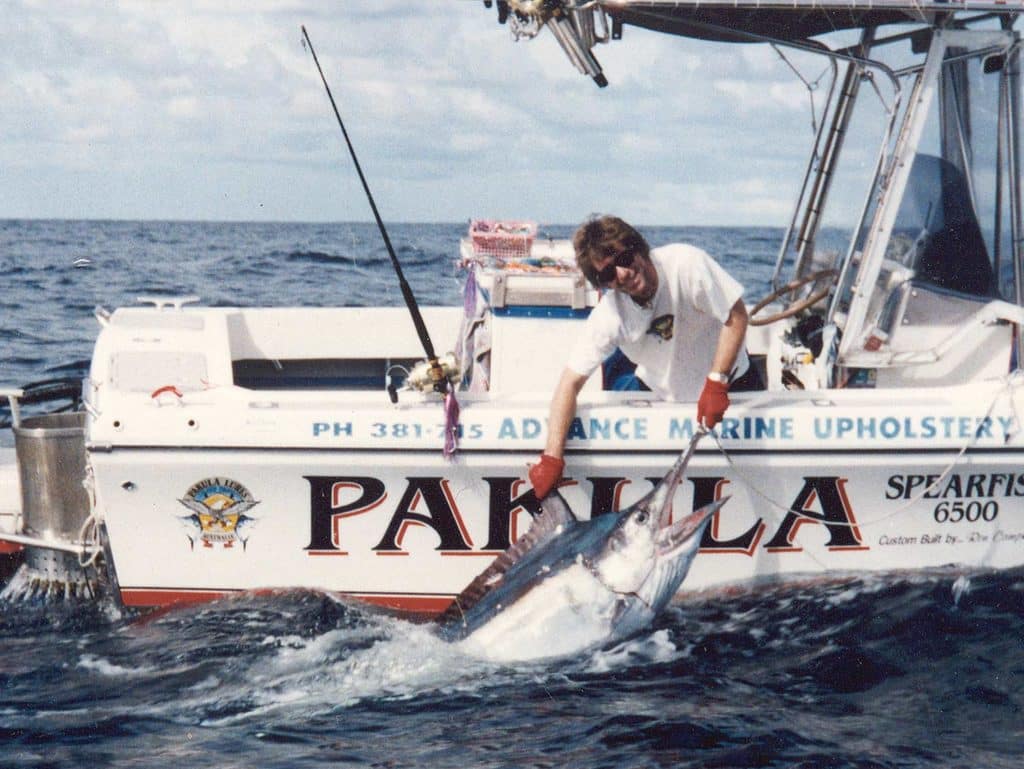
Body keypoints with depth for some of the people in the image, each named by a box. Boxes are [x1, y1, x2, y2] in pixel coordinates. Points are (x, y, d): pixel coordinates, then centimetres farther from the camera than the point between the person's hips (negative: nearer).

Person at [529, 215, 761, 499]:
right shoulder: (609, 316, -25)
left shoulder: (684, 263, -31)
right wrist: (551, 459, -34)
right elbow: (571, 382, -25)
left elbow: (736, 317, -23)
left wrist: (716, 383, -31)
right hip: (659, 389, 2)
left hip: (728, 379, -2)